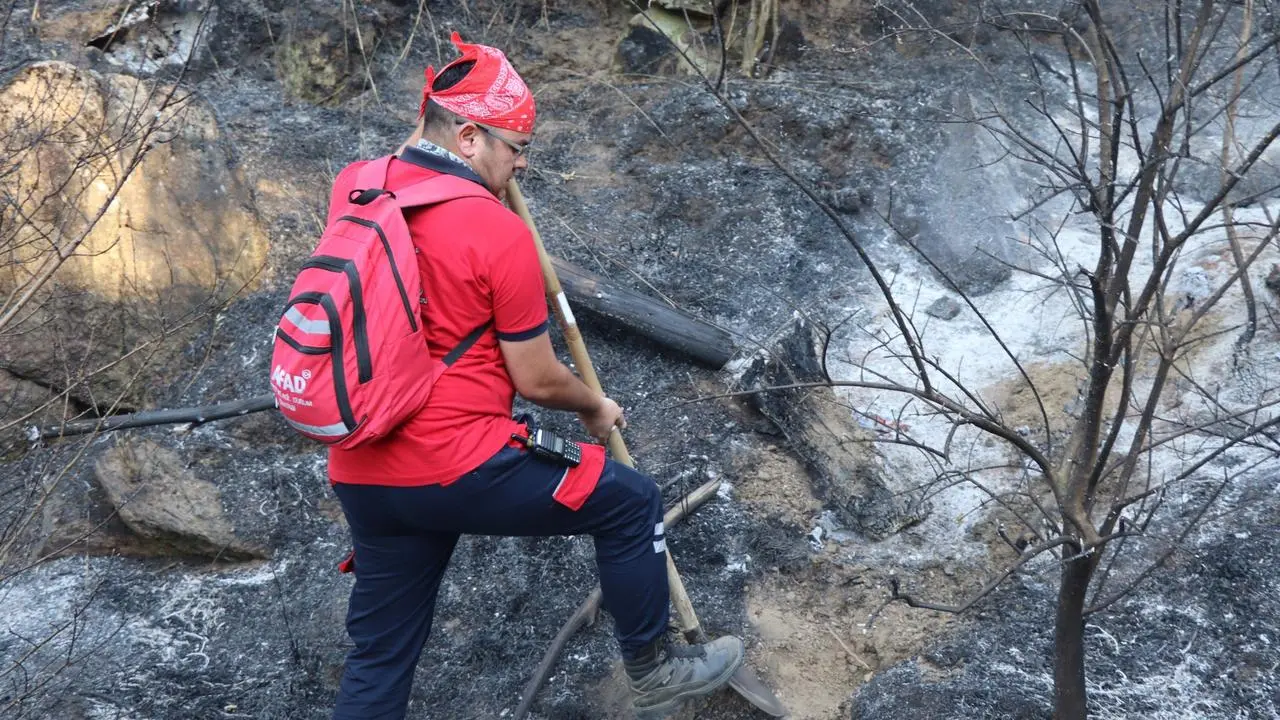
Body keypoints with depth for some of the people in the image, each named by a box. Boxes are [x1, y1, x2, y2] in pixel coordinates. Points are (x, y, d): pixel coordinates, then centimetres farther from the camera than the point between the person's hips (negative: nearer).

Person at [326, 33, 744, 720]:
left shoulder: (351, 188, 4)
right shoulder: (500, 234, -13)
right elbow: (537, 380, -6)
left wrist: (433, 112, 29)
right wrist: (596, 407, 13)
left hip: (361, 478, 7)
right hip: (459, 469, -7)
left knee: (380, 649, 16)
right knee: (631, 503, 11)